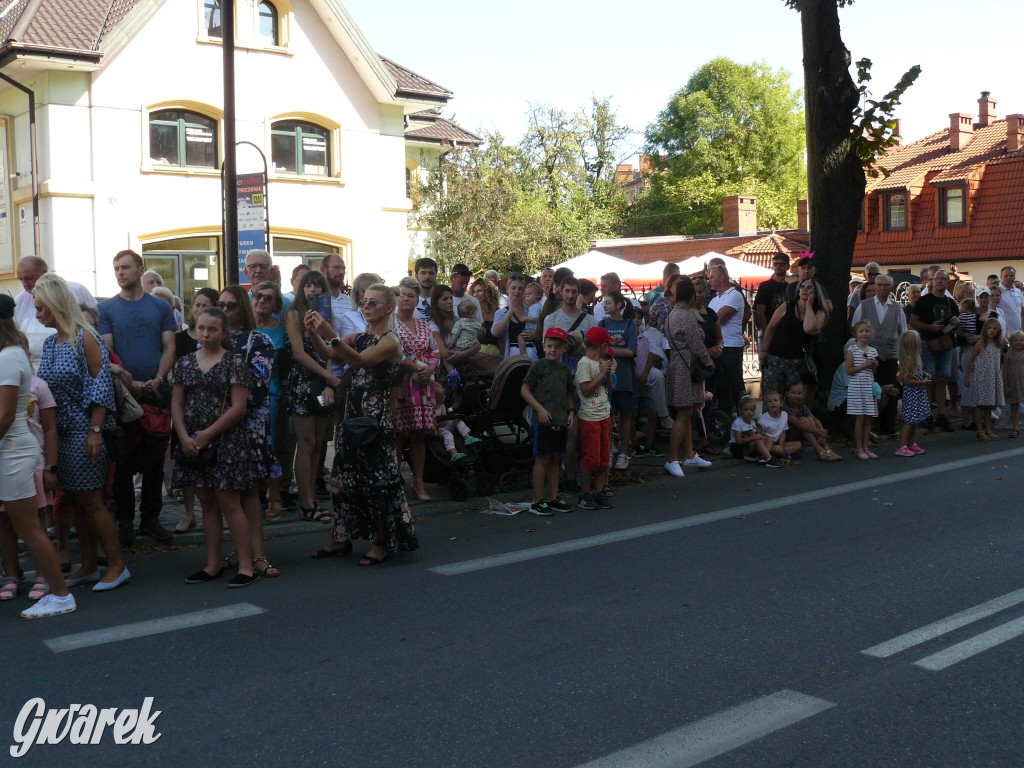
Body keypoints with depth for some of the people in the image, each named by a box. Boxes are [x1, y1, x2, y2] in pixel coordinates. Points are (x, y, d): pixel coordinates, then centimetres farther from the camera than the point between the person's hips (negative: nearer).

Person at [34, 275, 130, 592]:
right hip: (59, 432, 7)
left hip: (82, 431, -7)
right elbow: (44, 387, 16)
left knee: (90, 500, -3)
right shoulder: (50, 343, 12)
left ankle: (117, 566, 6)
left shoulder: (85, 338, -10)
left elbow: (101, 386, -14)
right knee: (76, 501, 11)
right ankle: (89, 566, 20)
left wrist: (95, 431, -19)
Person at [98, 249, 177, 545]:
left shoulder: (161, 307, 8)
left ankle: (151, 517, 17)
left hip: (157, 392, 1)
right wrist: (129, 382, -15)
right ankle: (125, 521, 12)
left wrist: (158, 379, -12)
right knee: (124, 461, 4)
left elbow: (169, 348, 5)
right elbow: (105, 351, -2)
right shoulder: (106, 309, 4)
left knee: (155, 460, 7)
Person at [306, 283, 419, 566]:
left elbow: (359, 360, -27)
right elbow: (328, 353, -4)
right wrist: (313, 333, -24)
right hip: (353, 412, 7)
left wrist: (330, 334, -39)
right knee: (345, 475, 10)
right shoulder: (358, 338, 13)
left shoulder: (390, 340, -9)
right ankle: (342, 537, 21)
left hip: (377, 415, -7)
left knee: (377, 477, -1)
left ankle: (382, 542, 11)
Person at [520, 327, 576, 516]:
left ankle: (553, 498, 19)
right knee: (542, 458, -4)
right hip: (542, 420, -6)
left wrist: (571, 411, 8)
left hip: (560, 421, 6)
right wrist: (540, 409, -13)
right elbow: (525, 390, -5)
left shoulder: (565, 370, 13)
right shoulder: (538, 365, -4)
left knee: (555, 459, 11)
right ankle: (537, 501, 1)